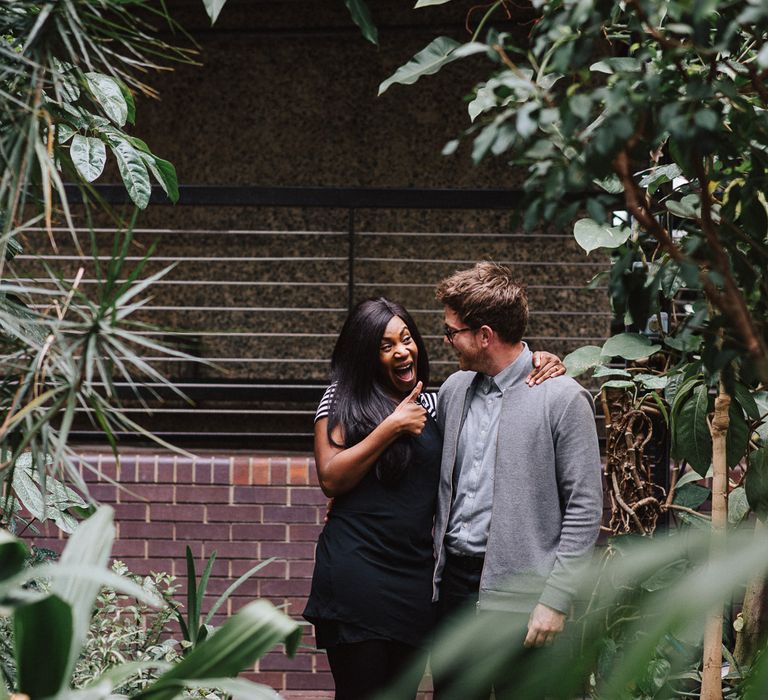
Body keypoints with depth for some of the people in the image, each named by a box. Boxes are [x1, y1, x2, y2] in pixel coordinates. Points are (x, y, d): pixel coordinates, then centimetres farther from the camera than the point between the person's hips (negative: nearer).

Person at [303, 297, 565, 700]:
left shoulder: (436, 405, 13)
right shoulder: (342, 398, 1)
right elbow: (331, 480, -8)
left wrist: (540, 367, -3)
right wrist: (391, 428, -11)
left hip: (413, 576, 4)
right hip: (356, 572, -4)